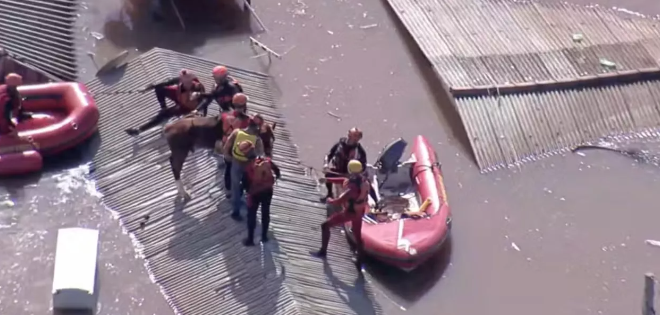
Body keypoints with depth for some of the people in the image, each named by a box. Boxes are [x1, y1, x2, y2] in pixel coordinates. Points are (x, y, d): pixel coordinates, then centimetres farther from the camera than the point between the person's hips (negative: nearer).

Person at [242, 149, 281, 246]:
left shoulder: (248, 167, -24)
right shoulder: (267, 160, -12)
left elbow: (245, 183, -16)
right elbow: (276, 169, 5)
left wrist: (248, 191, 6)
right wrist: (277, 176, 28)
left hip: (255, 193, -4)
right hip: (268, 191, 4)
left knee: (251, 215, 12)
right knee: (265, 213, 21)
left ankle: (250, 240, 18)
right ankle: (264, 236, 31)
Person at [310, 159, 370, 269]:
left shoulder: (353, 188, -34)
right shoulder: (362, 179, -9)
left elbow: (338, 201, -33)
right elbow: (345, 180, 6)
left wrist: (330, 200, -10)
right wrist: (328, 179, 5)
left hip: (349, 213, -8)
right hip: (359, 212, 8)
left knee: (325, 226, 9)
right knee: (357, 235, 23)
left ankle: (323, 251, 18)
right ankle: (359, 260, 33)